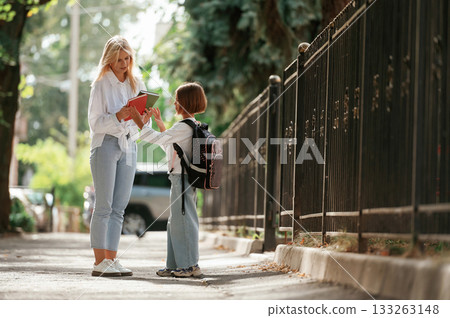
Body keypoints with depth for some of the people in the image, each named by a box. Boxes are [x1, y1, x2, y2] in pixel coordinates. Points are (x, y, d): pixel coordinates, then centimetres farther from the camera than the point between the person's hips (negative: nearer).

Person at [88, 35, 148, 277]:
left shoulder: (137, 85, 12)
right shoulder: (101, 85, -2)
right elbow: (95, 122, -7)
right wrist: (118, 116, -22)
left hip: (129, 146, 5)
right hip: (105, 145, -5)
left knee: (119, 207, 3)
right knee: (104, 205, -7)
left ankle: (111, 260, 5)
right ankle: (99, 262, -7)